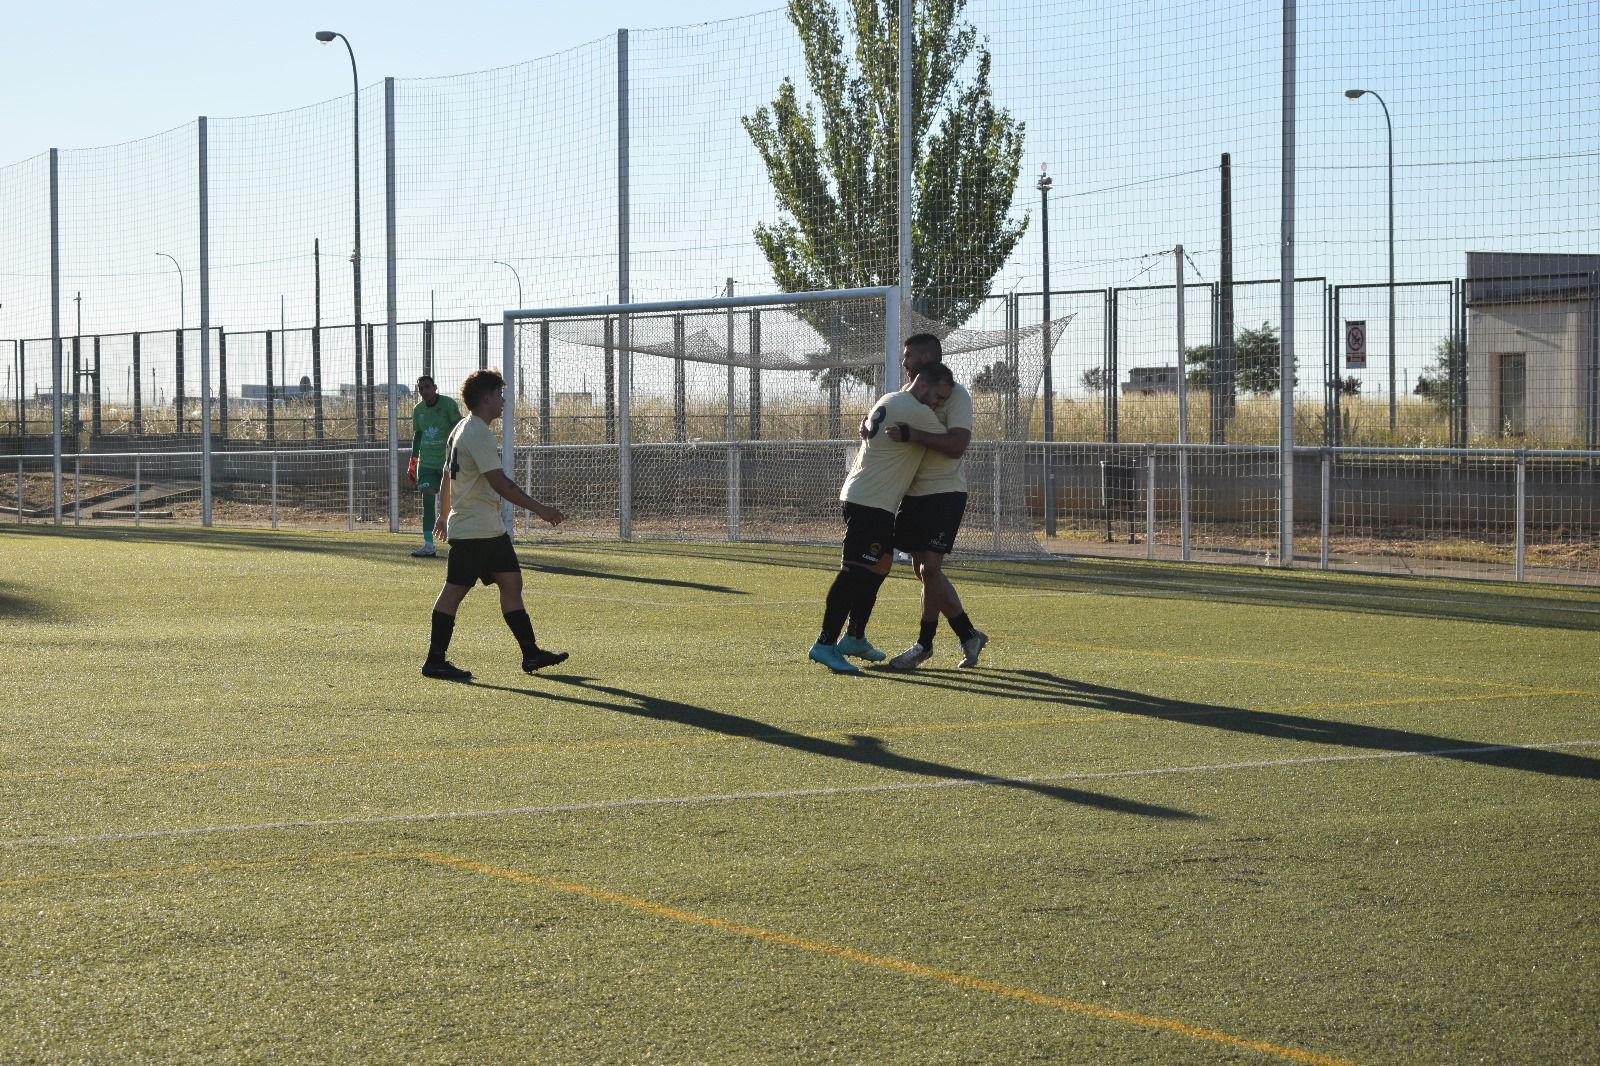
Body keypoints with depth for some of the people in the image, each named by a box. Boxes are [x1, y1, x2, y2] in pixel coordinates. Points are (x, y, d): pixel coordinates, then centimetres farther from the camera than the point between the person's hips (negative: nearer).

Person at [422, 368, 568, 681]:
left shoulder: (462, 429, 15)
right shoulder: (478, 434, -17)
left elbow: (447, 476, 25)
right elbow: (499, 483, -24)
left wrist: (445, 515, 35)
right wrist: (540, 509, -23)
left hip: (490, 529, 11)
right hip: (473, 531, -11)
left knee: (511, 582, 7)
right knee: (454, 591, -5)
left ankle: (531, 654, 8)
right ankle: (435, 661, 0)